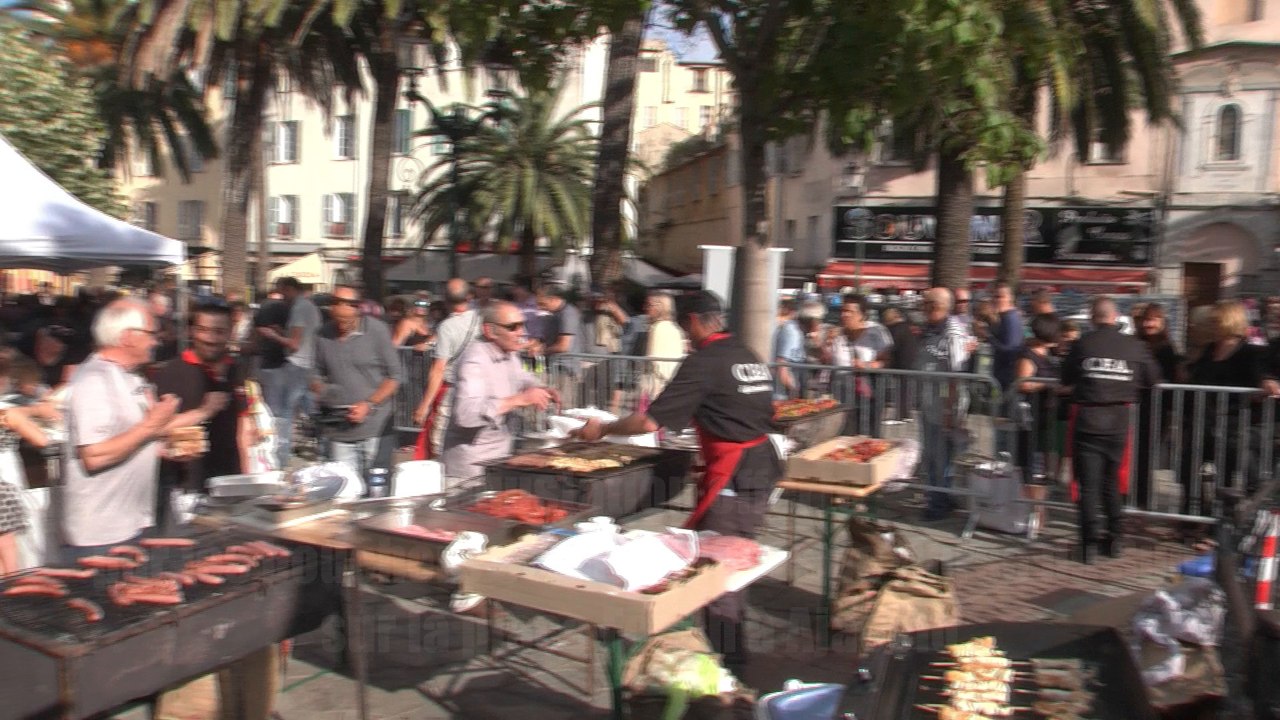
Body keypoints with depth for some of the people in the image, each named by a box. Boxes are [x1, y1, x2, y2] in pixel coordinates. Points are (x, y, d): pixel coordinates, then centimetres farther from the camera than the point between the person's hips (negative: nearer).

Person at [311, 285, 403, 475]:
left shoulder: (376, 330, -4)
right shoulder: (324, 336, 5)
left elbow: (395, 375, -2)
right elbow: (318, 375, 17)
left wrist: (369, 405, -12)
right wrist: (321, 390, -6)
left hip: (375, 426, -3)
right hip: (340, 431, 3)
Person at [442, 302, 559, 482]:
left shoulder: (508, 352, 5)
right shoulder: (475, 360, -23)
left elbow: (521, 377, 26)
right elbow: (466, 413, -37)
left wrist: (539, 389, 3)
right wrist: (519, 400, -35)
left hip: (501, 454, 8)